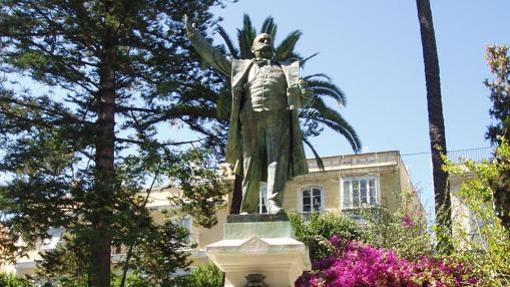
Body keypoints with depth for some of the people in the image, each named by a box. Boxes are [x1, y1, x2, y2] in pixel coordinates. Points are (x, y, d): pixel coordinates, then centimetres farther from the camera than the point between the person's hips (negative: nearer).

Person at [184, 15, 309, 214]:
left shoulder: (286, 69, 27)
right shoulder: (243, 67, 27)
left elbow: (303, 100, 18)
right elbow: (212, 56, 26)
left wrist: (302, 91, -6)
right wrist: (193, 34, 23)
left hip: (278, 117, 0)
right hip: (251, 118, 0)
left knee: (278, 159, -16)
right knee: (251, 164, -5)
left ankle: (274, 203, -25)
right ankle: (247, 209, -4)